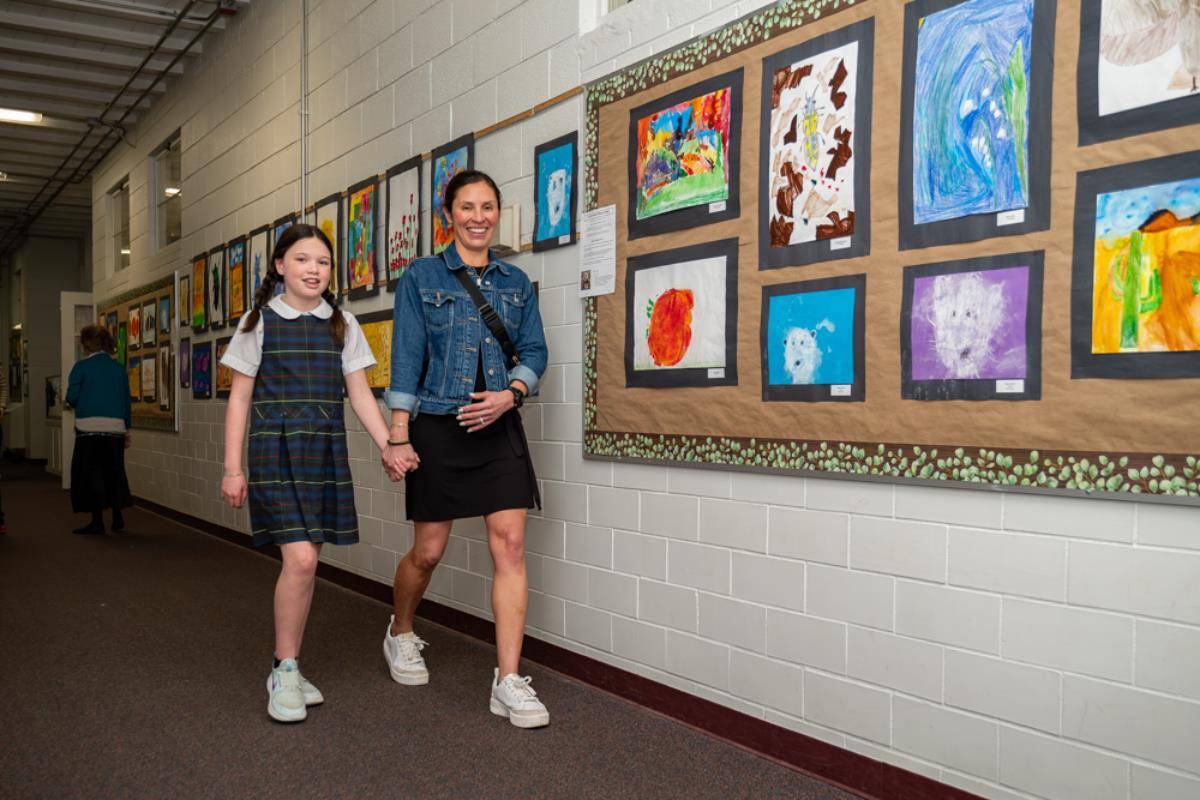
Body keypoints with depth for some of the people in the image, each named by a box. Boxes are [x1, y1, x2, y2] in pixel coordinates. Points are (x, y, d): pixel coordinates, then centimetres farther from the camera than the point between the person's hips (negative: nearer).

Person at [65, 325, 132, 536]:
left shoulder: (82, 366, -5)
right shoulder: (119, 368, 7)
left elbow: (71, 397, -8)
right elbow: (127, 400, 9)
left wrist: (79, 405, 15)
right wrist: (127, 428, 15)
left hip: (89, 427, -4)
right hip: (115, 427, 4)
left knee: (90, 472, 5)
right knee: (114, 471, 16)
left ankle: (97, 521, 4)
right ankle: (117, 516, 16)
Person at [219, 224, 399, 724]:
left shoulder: (342, 324, 9)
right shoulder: (260, 322, 2)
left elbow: (359, 394, 8)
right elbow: (240, 398, 4)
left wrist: (389, 447, -4)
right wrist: (233, 467, -2)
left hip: (325, 453, 3)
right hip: (276, 451, -3)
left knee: (305, 561, 6)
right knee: (300, 558, -15)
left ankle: (288, 668, 20)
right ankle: (284, 670, 1)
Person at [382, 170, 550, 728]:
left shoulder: (516, 282, 10)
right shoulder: (421, 277, 1)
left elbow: (534, 351, 9)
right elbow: (405, 361, -3)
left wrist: (510, 394, -11)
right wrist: (398, 437, -8)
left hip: (499, 428, 2)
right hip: (438, 428, -2)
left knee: (510, 545, -8)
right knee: (428, 551, 7)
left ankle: (509, 683, -3)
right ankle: (400, 635, 38)